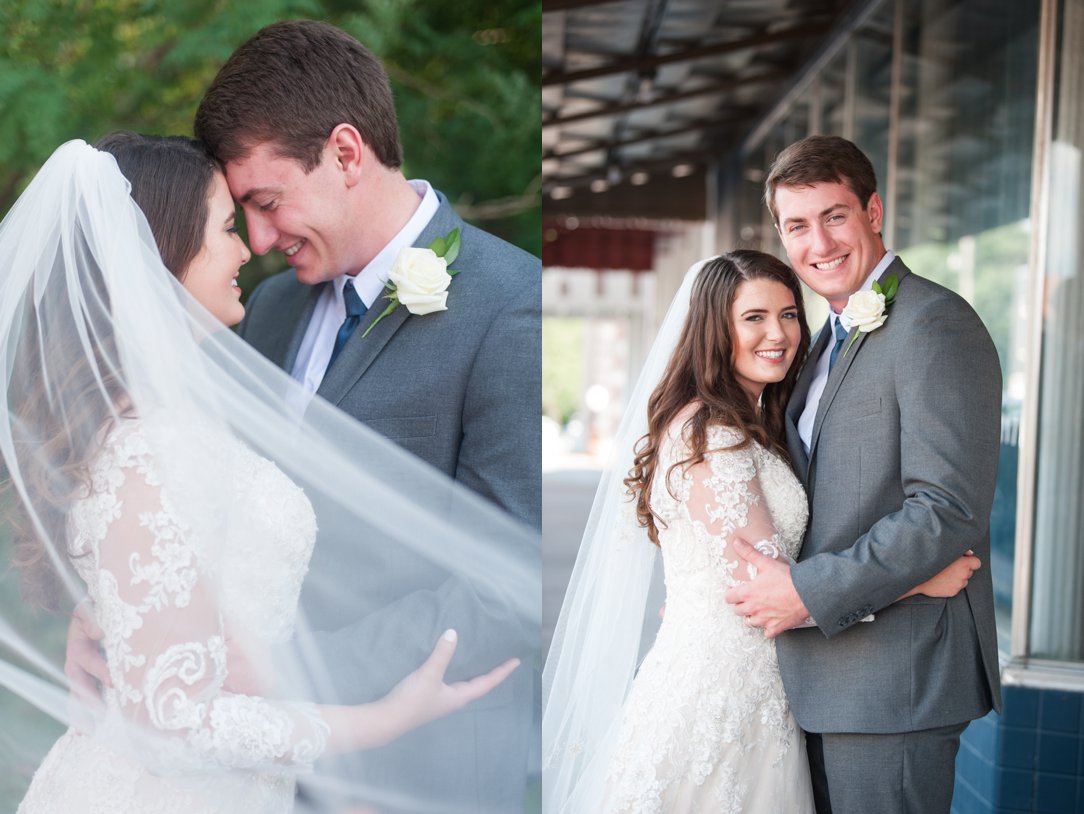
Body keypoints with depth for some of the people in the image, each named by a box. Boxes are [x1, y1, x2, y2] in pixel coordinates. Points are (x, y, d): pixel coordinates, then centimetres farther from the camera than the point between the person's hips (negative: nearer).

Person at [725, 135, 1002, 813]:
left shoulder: (935, 324, -14)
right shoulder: (831, 340, 16)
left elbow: (949, 510, -22)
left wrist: (810, 591, -18)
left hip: (897, 677, -9)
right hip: (828, 677, 9)